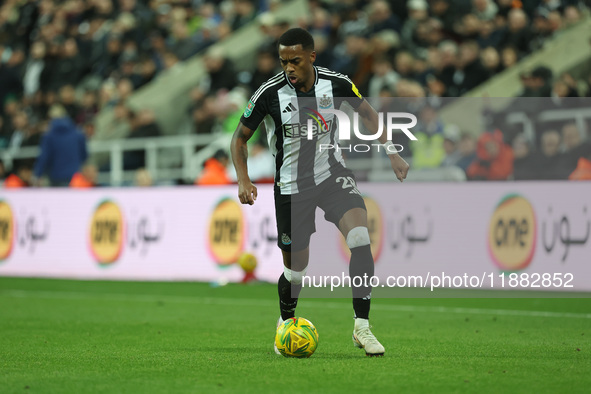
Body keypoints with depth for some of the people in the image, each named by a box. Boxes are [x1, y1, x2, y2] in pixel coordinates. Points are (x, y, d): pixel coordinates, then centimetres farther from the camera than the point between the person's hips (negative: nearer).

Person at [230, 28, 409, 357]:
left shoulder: (336, 83, -12)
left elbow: (367, 113, 8)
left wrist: (391, 153, 0)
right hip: (291, 186, -1)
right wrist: (244, 180, -18)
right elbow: (240, 138, -4)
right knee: (296, 267, 3)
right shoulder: (269, 94, -17)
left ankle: (362, 327, -15)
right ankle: (286, 323, 35)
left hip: (332, 173, 1)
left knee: (361, 238, -23)